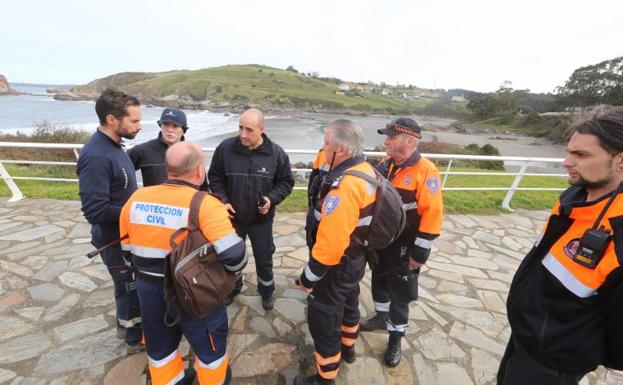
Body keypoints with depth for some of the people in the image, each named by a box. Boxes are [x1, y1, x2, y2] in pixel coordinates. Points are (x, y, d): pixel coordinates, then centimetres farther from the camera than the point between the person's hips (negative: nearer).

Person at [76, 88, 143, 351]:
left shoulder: (112, 145, 2)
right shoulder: (96, 156, -28)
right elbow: (95, 211, -29)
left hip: (126, 234, 8)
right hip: (115, 239, -8)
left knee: (130, 285, 25)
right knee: (131, 288, 11)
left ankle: (126, 322, 48)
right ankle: (136, 338, 33)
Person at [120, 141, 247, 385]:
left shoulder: (136, 198, -5)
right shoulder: (206, 205, -25)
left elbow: (127, 247, 6)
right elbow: (233, 254, -30)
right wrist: (234, 270, -8)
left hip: (148, 289, 6)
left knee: (160, 344, 29)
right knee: (209, 342, 22)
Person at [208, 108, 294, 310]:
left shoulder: (276, 153, -13)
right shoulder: (225, 148, -13)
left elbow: (286, 182, -2)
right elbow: (215, 177, 0)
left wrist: (271, 199, -18)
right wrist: (223, 200, -13)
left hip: (261, 219, -1)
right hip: (232, 217, 1)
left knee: (264, 258, 16)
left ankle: (266, 291, 43)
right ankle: (232, 287, 50)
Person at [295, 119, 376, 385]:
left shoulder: (343, 188, -34)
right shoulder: (367, 171, -4)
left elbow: (329, 245, -32)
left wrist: (308, 278, -18)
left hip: (337, 266, -9)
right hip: (357, 258, 9)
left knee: (323, 321, 10)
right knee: (348, 304, 29)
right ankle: (347, 348, 55)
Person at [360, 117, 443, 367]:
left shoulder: (425, 171, -20)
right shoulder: (385, 164, 0)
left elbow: (432, 214, -21)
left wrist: (420, 251, -19)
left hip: (403, 247, -6)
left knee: (400, 293, 11)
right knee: (379, 281, 23)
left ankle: (395, 338, 33)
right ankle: (381, 317, 48)